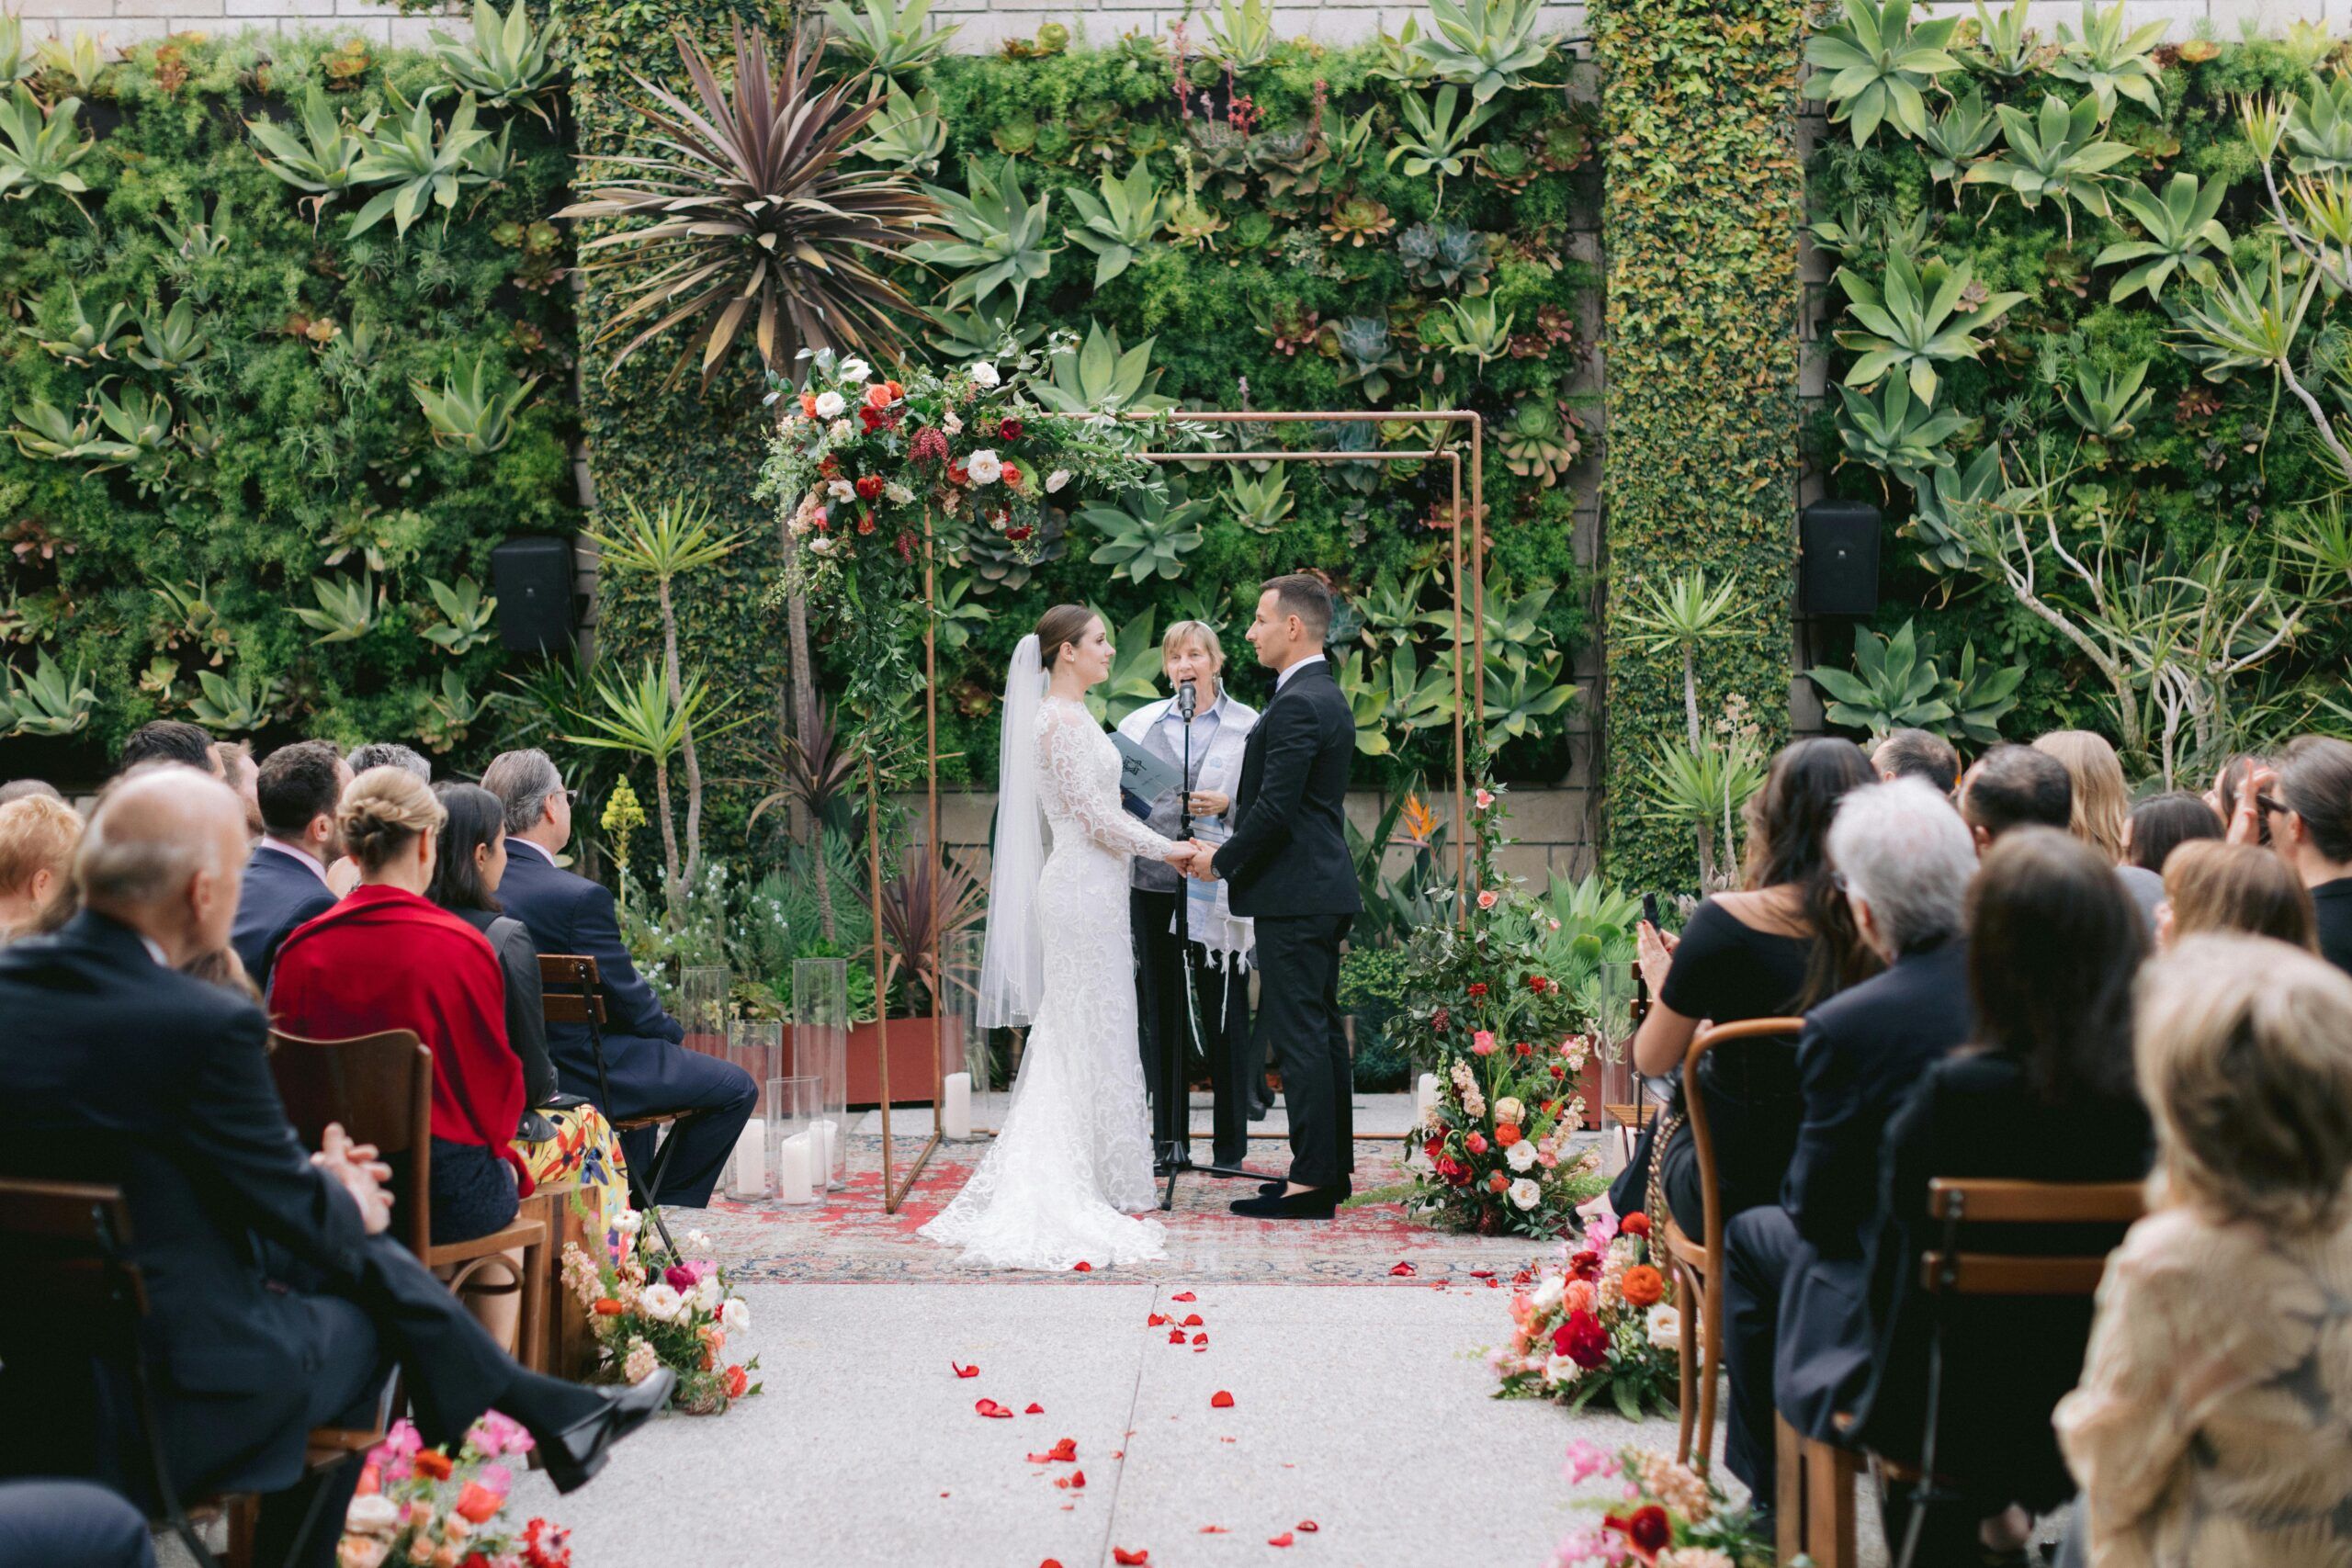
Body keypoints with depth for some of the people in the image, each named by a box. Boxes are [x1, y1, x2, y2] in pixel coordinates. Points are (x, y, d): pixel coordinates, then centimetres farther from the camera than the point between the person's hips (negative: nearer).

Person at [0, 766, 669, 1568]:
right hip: (165, 1409, -7)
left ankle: (548, 1412, 32)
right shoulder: (207, 1025, -25)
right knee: (360, 1314, 20)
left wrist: (313, 1178, 12)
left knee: (352, 1240, 20)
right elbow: (290, 1208, -12)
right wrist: (347, 1204, 12)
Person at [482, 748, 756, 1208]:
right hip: (576, 1075, -9)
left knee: (640, 1061, 37)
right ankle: (666, 1207, 17)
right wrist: (671, 1029, 5)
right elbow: (626, 999, -17)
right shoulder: (580, 897, -25)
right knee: (736, 1089, 6)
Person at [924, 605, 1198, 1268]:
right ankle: (1113, 1191, 1)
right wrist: (1169, 848, -10)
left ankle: (1046, 1183, 17)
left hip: (1081, 885, 10)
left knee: (1070, 1037, 12)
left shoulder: (1067, 717, 16)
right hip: (1086, 889, -10)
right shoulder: (1065, 720, -15)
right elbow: (1095, 817, -18)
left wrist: (1165, 846, 17)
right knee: (1100, 1037, -4)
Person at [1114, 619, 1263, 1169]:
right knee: (1161, 1009, 7)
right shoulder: (1140, 723, 11)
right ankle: (1168, 1139, 15)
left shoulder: (1247, 725, 3)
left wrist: (1228, 807, -14)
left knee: (1224, 1010, 1)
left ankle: (1231, 1143, 10)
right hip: (1153, 880, 3)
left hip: (1216, 884, -3)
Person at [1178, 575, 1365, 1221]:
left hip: (1294, 897, -11)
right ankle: (1333, 1168, 20)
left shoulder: (1296, 706, -16)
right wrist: (1231, 846, 15)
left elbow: (1276, 810, -20)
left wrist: (1222, 860, -7)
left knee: (1300, 1035, -8)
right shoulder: (1329, 697, 16)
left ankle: (1310, 1183, -6)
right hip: (1325, 888, 11)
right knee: (1323, 1031, 14)